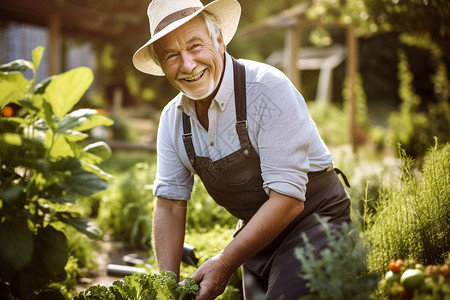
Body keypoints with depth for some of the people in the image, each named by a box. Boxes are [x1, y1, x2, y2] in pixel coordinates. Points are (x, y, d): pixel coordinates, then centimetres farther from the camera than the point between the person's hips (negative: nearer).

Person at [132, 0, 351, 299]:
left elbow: (287, 199, -27)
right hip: (257, 235, 6)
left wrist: (225, 263, -27)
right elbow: (169, 204, 3)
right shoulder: (172, 119, -2)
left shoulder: (268, 89, -24)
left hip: (313, 220, -6)